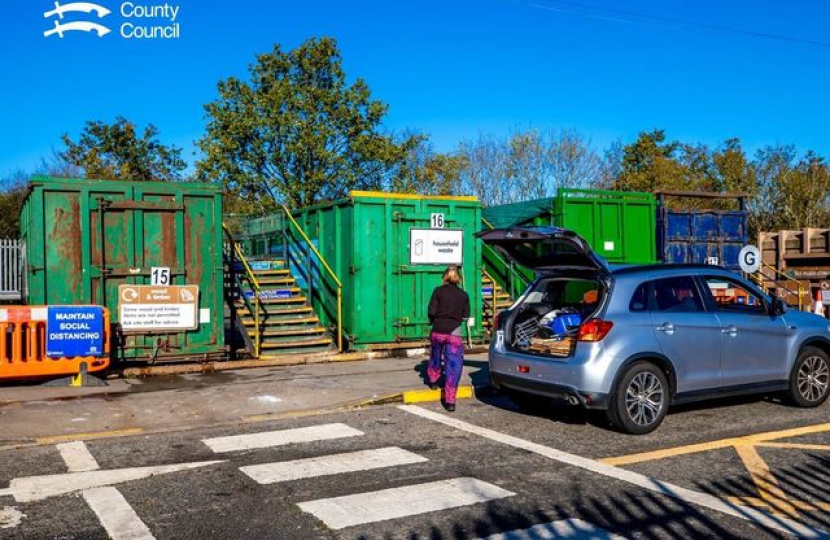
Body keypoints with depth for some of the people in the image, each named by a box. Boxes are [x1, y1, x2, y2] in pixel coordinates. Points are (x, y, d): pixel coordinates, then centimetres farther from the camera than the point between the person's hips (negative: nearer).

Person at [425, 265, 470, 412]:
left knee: (435, 356, 28)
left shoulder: (438, 291, -1)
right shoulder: (464, 295, 5)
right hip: (454, 333, -1)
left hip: (438, 330, 1)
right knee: (453, 366, -1)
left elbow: (431, 311, -6)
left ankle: (433, 380, 50)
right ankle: (450, 401, -7)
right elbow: (466, 316, 6)